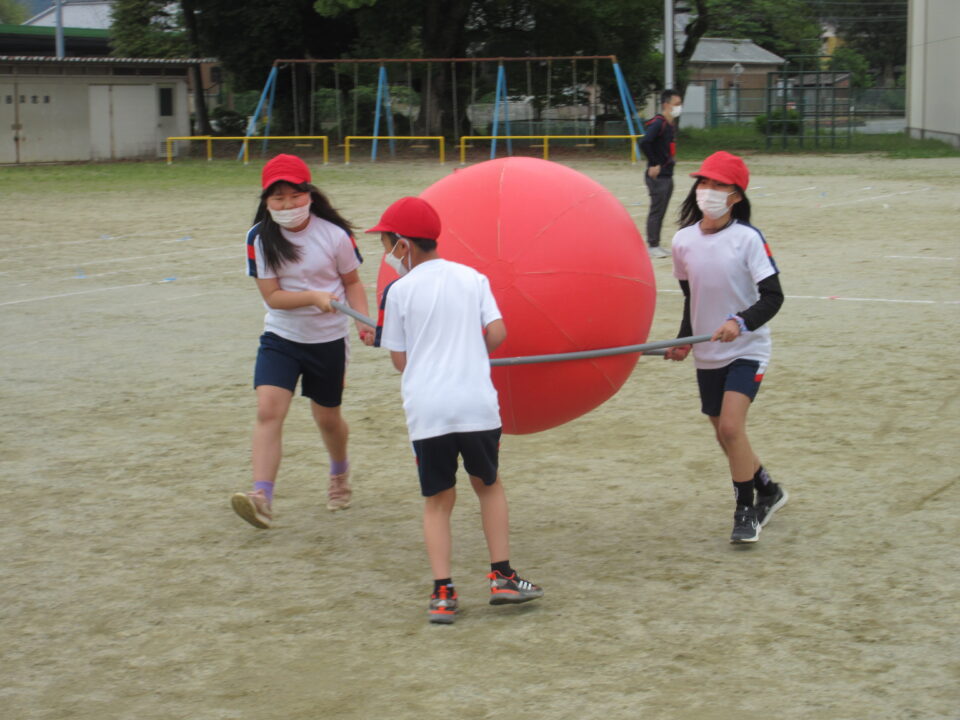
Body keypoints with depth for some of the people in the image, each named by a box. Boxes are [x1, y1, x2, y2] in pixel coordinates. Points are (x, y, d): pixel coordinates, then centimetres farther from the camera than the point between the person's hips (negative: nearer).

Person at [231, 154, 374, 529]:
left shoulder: (335, 235, -11)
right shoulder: (259, 238, -9)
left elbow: (351, 282, 3)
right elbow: (272, 296, -11)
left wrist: (364, 320, -14)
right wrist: (314, 295, -26)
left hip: (328, 340, 0)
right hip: (280, 337, 0)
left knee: (327, 417, 15)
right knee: (268, 410, -19)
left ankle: (340, 470, 48)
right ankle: (262, 497, -24)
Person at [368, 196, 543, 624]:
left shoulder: (400, 291, 1)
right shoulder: (472, 278, 7)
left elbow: (399, 359, 4)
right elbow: (497, 334, 0)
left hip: (426, 408, -1)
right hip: (476, 403, 2)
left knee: (437, 500, 9)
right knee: (488, 483, 21)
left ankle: (442, 593, 0)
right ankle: (502, 577, 17)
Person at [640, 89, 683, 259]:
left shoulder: (672, 124, 12)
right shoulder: (658, 123, -16)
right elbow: (644, 143, -28)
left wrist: (671, 158, 12)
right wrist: (654, 164, -22)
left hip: (667, 175, 9)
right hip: (657, 175, -9)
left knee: (661, 211, 13)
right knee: (656, 210, -4)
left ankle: (655, 245, 19)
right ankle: (652, 246, 2)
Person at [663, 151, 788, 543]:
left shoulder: (748, 238, -14)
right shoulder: (683, 240, 1)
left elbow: (773, 296, -16)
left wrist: (741, 322, -31)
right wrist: (684, 341, 8)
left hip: (746, 350, -5)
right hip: (707, 355, 6)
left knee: (731, 426, -19)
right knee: (727, 437, 13)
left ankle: (746, 511, -4)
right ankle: (768, 491, 37)